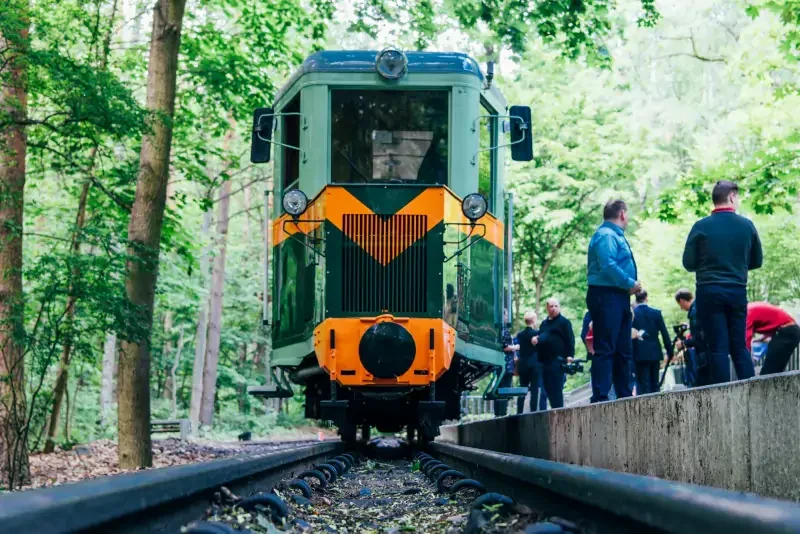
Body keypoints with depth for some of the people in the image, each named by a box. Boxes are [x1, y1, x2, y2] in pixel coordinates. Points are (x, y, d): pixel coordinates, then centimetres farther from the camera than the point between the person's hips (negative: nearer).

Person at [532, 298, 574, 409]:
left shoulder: (564, 322, 0)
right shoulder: (544, 323, 21)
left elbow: (570, 340, -7)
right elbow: (540, 337, 30)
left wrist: (570, 355, -17)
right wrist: (536, 339, 6)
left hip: (558, 360, -7)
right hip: (545, 360, 7)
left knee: (556, 388, -10)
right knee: (548, 387, 6)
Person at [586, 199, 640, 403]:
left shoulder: (615, 235, 21)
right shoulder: (606, 236, -11)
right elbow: (608, 266, -23)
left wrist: (630, 286, 9)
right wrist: (630, 283, -17)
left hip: (618, 297, 11)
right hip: (606, 296, -11)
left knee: (623, 350, 14)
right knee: (605, 348, -12)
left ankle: (625, 395, 20)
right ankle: (600, 397, -13)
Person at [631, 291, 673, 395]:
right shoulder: (657, 313, 1)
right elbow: (665, 334, 2)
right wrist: (670, 351, 10)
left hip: (640, 355, -3)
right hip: (655, 353, 3)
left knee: (643, 386, -2)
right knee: (655, 385, 10)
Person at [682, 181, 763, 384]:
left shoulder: (701, 226, -5)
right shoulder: (746, 225, 1)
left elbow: (689, 263, -1)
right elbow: (757, 261, 10)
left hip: (709, 291, -2)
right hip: (737, 291, 2)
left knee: (718, 348, -1)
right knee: (740, 346, 10)